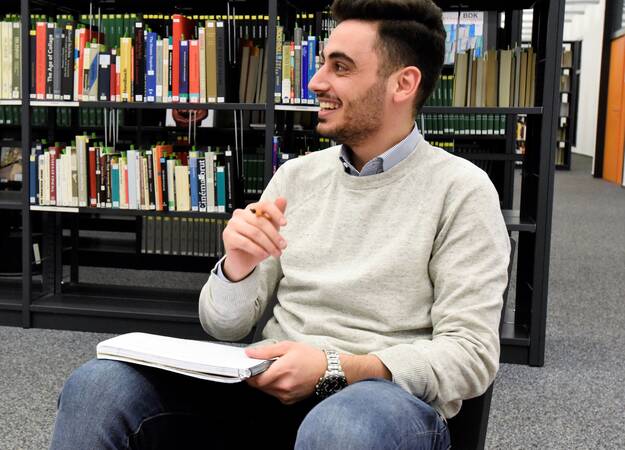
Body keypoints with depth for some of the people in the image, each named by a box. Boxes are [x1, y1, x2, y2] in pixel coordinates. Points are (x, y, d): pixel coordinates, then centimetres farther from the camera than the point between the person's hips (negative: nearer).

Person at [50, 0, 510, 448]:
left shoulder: (461, 191, -4)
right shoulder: (296, 175, 10)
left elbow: (472, 355, -10)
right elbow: (224, 326, 9)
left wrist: (336, 367, -22)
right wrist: (237, 267, -13)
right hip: (274, 387, 4)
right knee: (98, 386, -18)